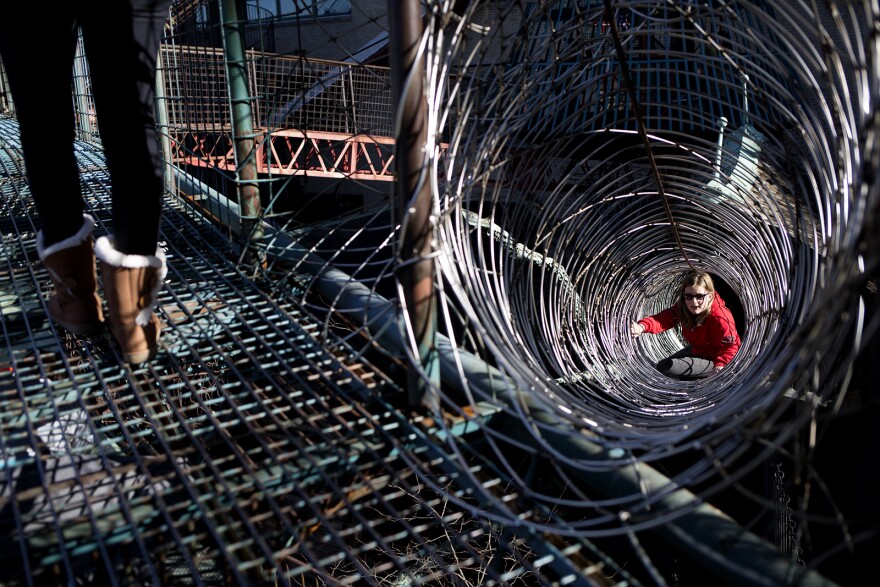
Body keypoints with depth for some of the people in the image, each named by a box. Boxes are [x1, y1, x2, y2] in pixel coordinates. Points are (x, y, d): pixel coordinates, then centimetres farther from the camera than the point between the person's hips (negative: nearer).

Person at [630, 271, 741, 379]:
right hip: (696, 349, 7)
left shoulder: (720, 319, -32)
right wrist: (642, 327, -50)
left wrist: (719, 365, -45)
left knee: (666, 367, -20)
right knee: (661, 366, 12)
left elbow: (731, 345, -24)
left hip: (713, 359, -7)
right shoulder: (683, 308, -14)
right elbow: (664, 319, -28)